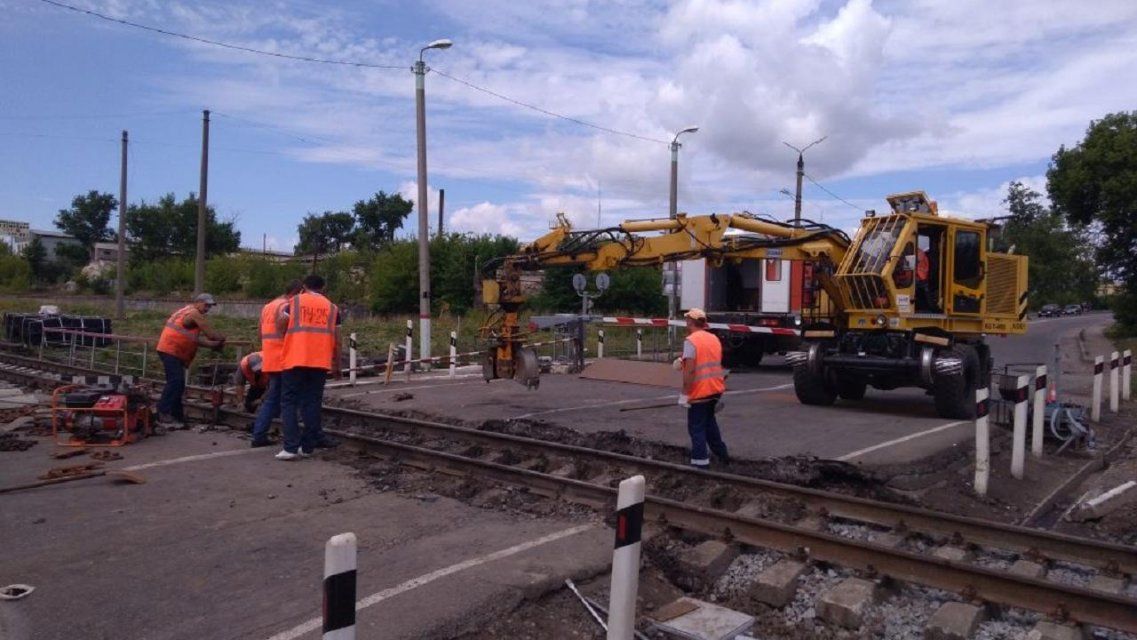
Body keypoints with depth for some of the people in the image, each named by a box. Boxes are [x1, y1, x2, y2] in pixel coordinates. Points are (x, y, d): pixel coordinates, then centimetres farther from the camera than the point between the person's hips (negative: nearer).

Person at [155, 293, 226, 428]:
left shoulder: (189, 312, 21)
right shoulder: (194, 313, -9)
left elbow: (195, 338, 14)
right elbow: (209, 333, -9)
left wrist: (212, 344, 7)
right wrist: (221, 339, 7)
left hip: (174, 351, 11)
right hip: (170, 350, -11)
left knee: (177, 383, 11)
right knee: (175, 381, -17)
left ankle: (176, 414, 16)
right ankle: (163, 414, -19)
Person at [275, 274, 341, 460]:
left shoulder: (294, 301, 7)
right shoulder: (332, 307, 12)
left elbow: (280, 324, -6)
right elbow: (336, 339, 9)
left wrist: (288, 336, 15)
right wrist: (336, 365, 16)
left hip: (294, 359, -2)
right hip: (320, 361, 2)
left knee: (289, 402, 3)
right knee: (312, 403, 8)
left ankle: (290, 447, -4)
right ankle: (307, 447, 10)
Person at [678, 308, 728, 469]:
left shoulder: (691, 341, -15)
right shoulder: (714, 338, 9)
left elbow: (689, 370, -21)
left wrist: (685, 394, -16)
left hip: (699, 392, -8)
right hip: (716, 390, 8)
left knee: (696, 427, 1)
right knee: (709, 421, 24)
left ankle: (700, 461, 2)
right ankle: (721, 453, 29)